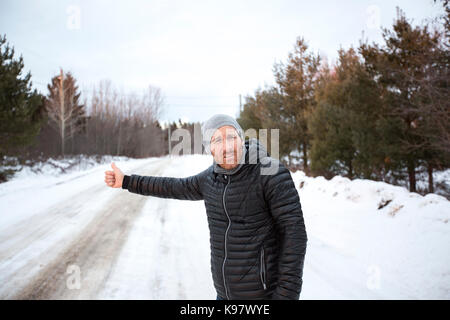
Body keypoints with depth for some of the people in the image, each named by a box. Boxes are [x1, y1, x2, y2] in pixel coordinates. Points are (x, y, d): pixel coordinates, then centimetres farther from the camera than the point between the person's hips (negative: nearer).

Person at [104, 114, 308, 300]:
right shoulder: (213, 177, 6)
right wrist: (127, 182, 29)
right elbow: (176, 188, 23)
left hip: (263, 293, -7)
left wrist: (287, 294, -21)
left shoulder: (272, 173, -16)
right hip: (226, 293, 7)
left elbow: (294, 232, -18)